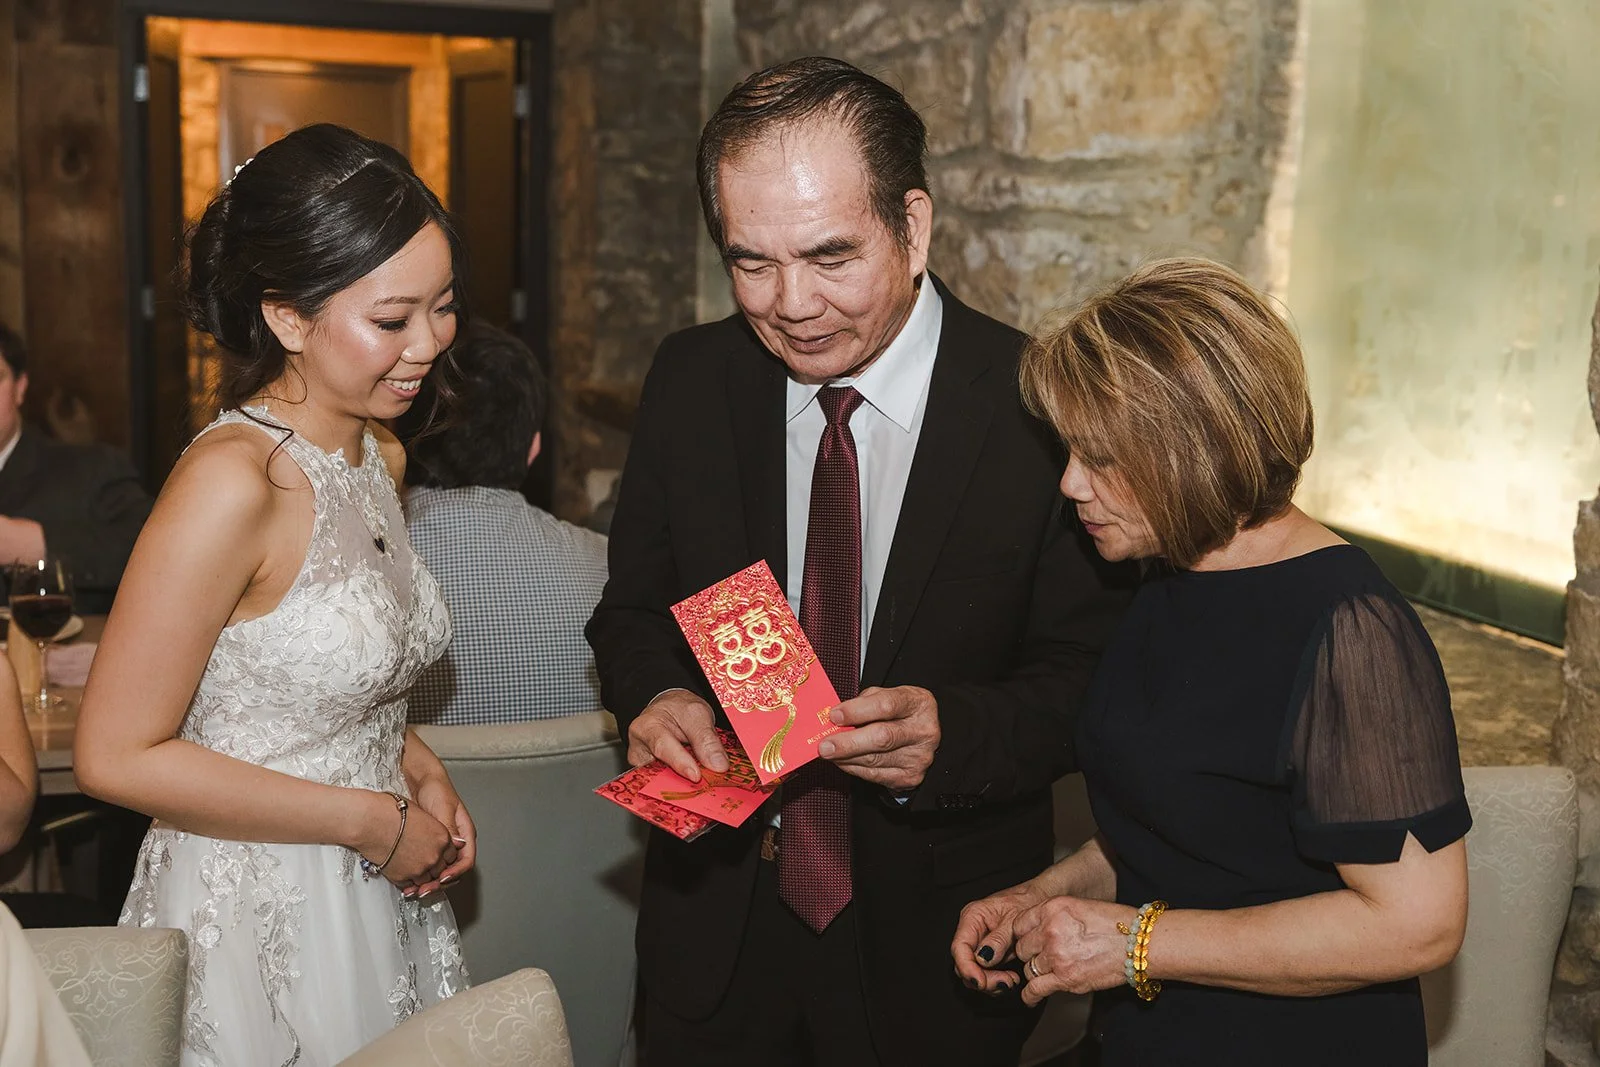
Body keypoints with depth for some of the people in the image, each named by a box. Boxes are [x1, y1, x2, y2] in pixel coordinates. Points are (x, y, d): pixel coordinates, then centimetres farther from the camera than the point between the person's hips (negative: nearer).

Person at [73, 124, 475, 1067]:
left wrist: (416, 766, -1)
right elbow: (117, 757, -21)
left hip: (377, 899, 8)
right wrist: (370, 821, -16)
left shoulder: (382, 457, 4)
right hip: (258, 922, -7)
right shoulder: (231, 483, -23)